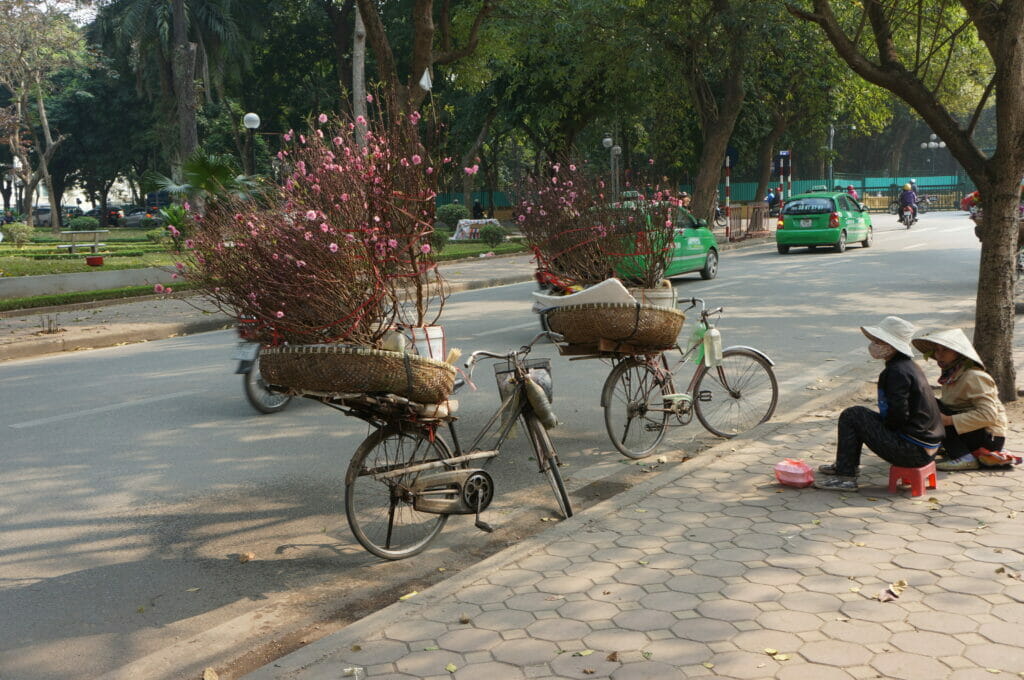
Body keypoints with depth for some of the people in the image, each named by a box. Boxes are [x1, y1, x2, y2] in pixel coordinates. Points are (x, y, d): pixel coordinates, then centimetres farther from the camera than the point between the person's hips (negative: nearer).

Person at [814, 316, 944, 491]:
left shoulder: (897, 372, -20)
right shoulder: (909, 365, 12)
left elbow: (898, 415, -23)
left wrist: (881, 424, -4)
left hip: (913, 452, -10)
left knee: (851, 416, -8)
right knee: (860, 415, 21)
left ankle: (845, 477, -4)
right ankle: (845, 465, 34)